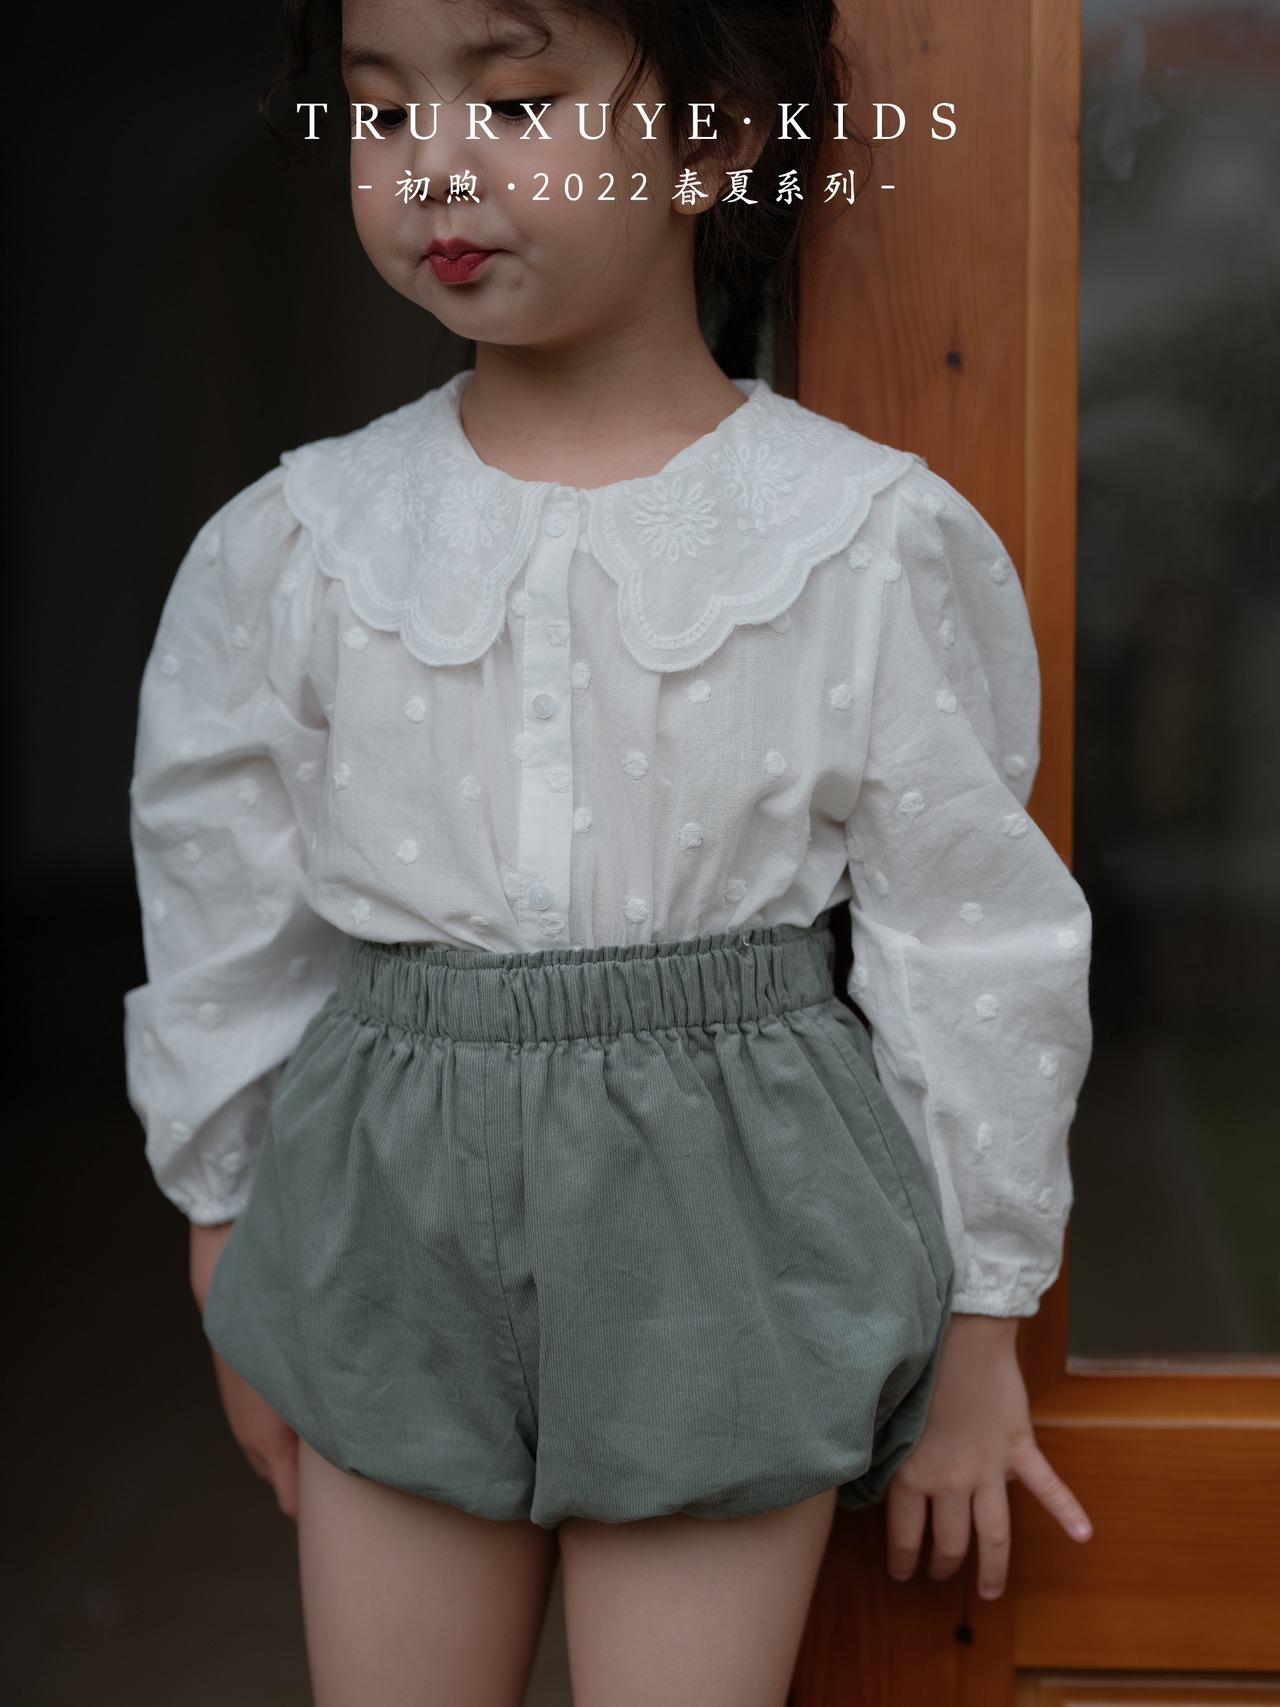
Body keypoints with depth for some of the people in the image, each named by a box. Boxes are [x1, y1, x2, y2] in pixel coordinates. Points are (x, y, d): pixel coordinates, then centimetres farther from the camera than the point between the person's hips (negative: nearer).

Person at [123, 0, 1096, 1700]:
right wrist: (232, 1249, 14)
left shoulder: (874, 542, -8)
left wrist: (981, 1324, 4)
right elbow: (225, 924, 9)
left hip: (724, 1200, -2)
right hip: (391, 1219, 3)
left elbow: (971, 939, -1)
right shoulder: (295, 547, -1)